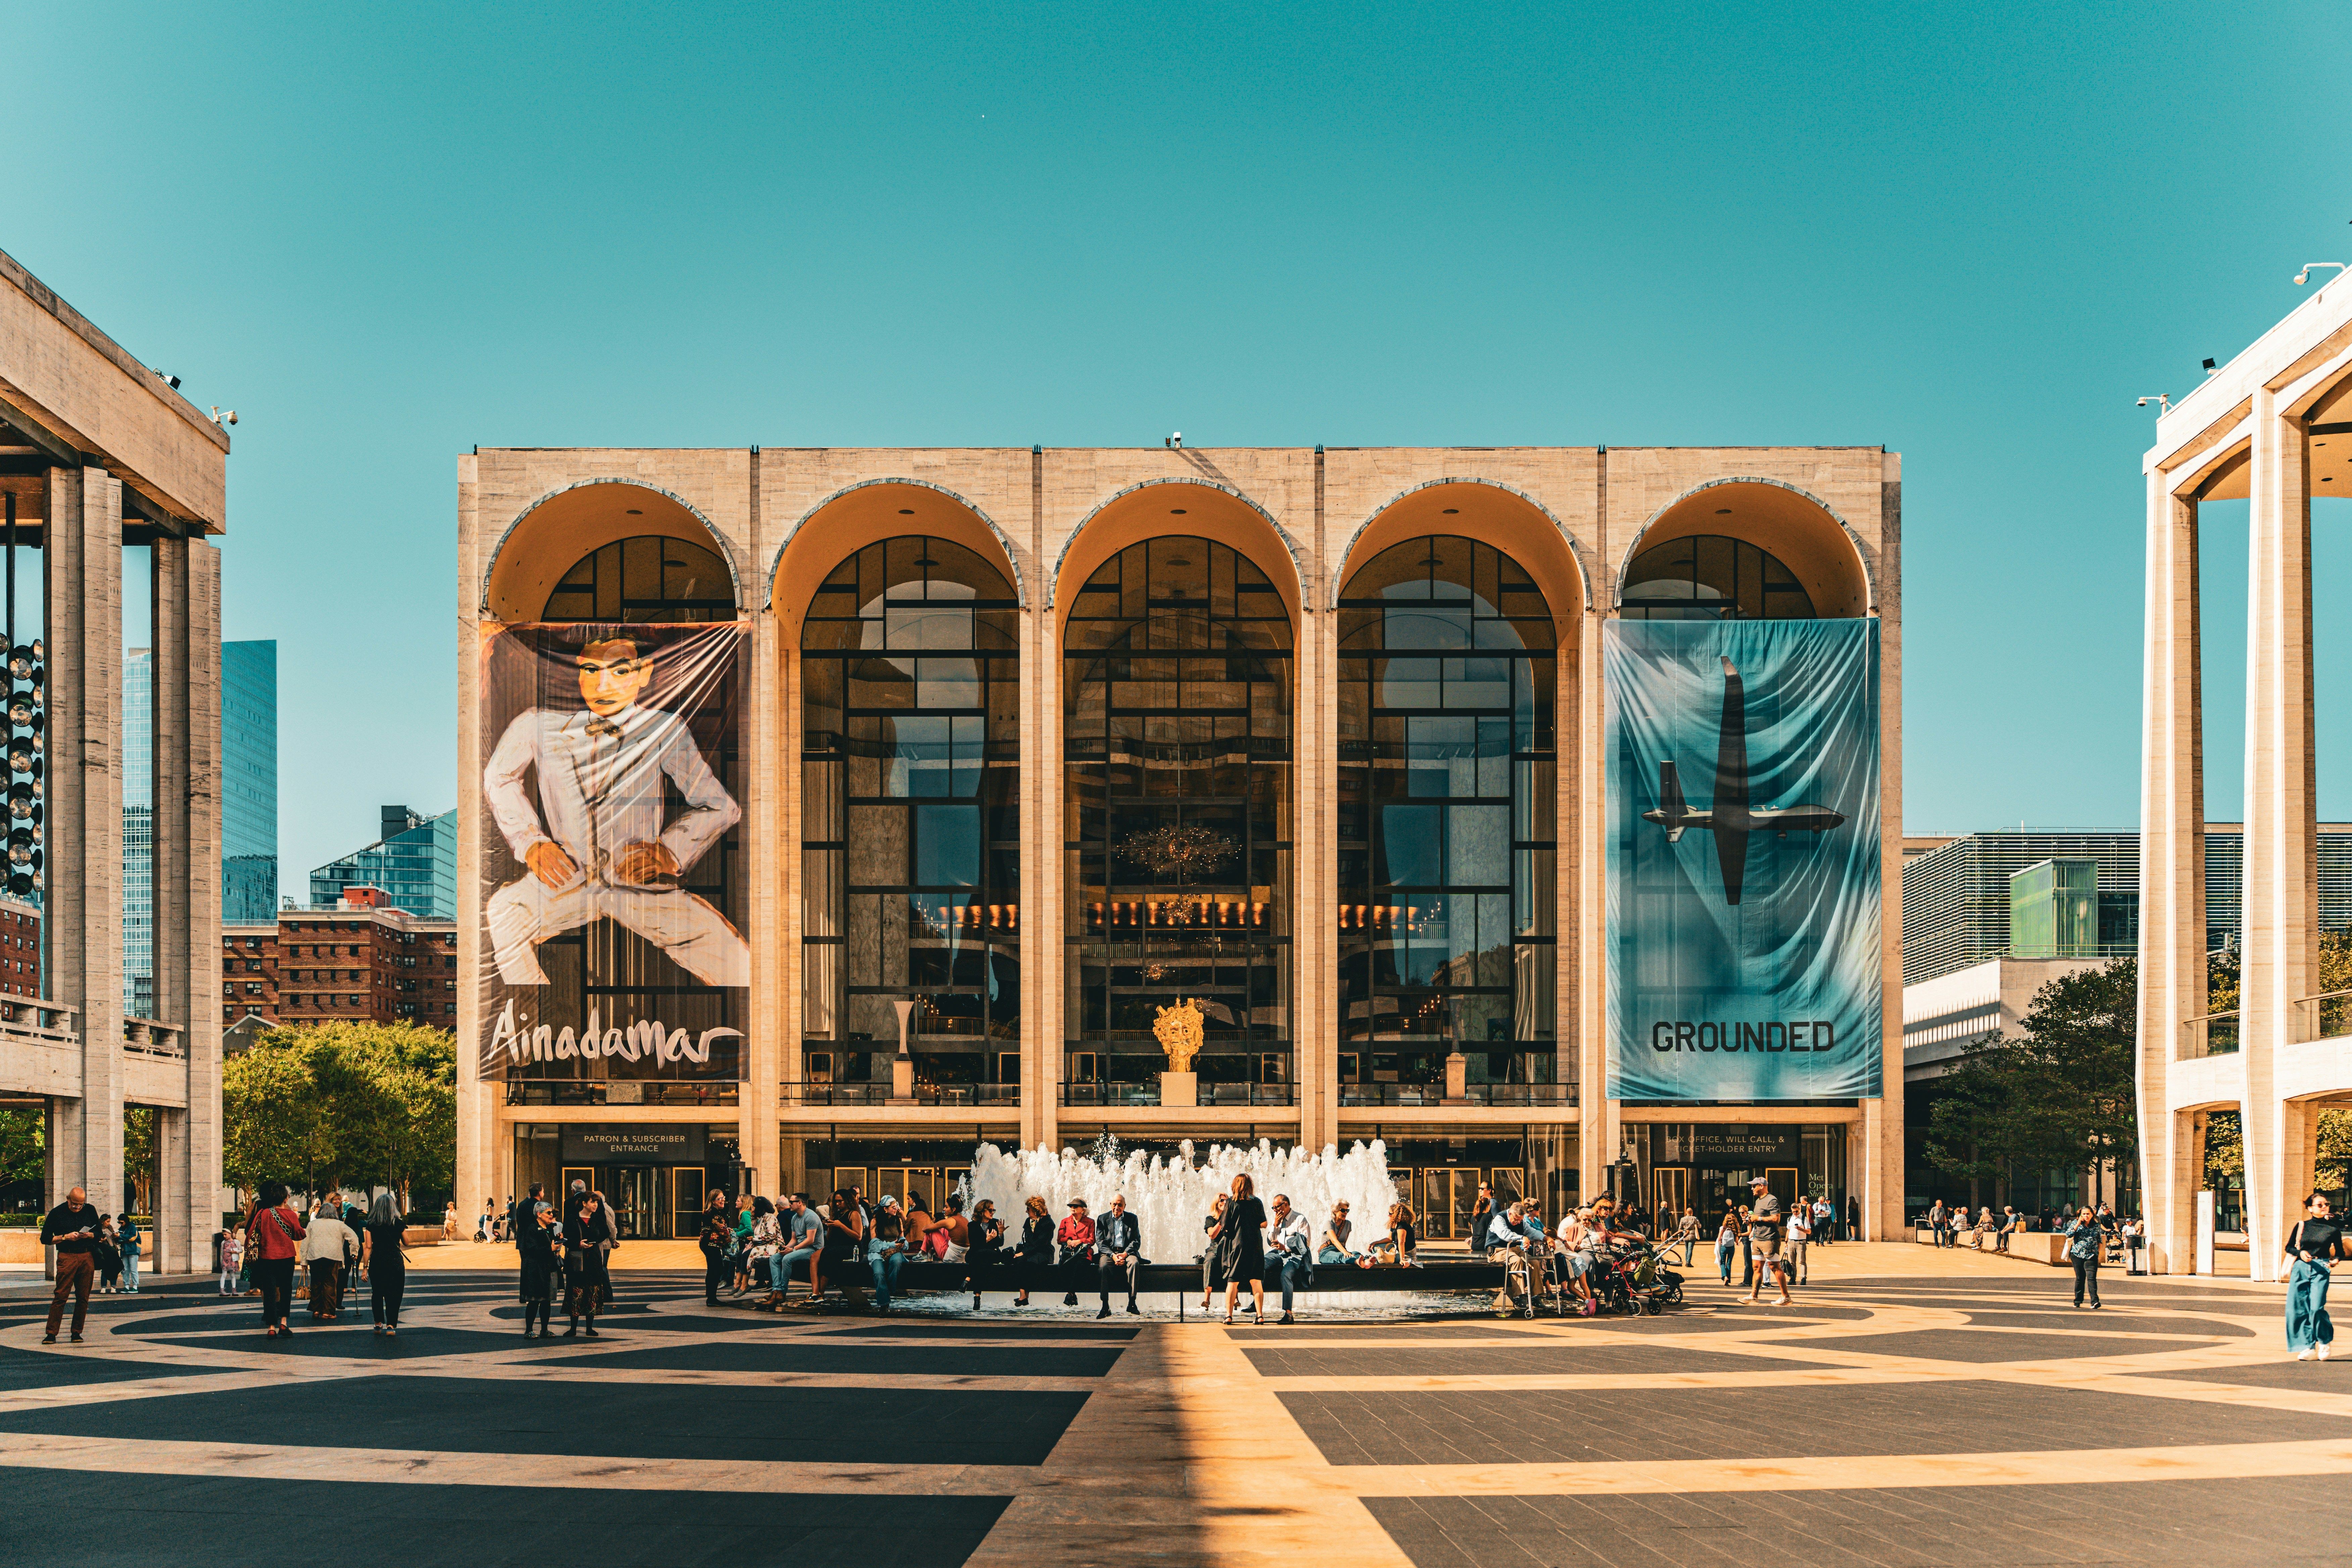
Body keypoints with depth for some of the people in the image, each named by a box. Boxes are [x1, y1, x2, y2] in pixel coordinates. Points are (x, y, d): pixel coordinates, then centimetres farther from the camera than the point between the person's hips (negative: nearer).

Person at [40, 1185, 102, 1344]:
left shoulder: (90, 1211, 9)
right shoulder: (57, 1213, 1)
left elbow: (99, 1233, 16)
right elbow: (45, 1239, 2)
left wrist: (89, 1235, -6)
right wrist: (65, 1237, -11)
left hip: (88, 1257, 3)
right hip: (67, 1258, -3)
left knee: (83, 1297, 2)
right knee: (60, 1296, -9)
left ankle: (77, 1332, 10)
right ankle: (51, 1334, -8)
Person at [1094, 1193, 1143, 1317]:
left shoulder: (1132, 1219, 12)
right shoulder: (1103, 1219, 11)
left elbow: (1137, 1241, 5)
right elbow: (1100, 1241, 3)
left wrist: (1125, 1254, -14)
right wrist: (1113, 1255, -14)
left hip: (1127, 1252, 0)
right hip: (1109, 1252, 0)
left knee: (1134, 1263, -34)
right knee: (1103, 1266, -34)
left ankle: (1132, 1304, -31)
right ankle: (1105, 1306, -33)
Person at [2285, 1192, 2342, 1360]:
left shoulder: (2333, 1229, 7)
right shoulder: (2302, 1226, 8)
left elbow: (2340, 1251, 16)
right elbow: (2289, 1247, 13)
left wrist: (2336, 1260, -5)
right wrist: (2300, 1253, -7)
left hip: (2321, 1270, -2)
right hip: (2300, 1267, 2)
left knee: (2317, 1308, -15)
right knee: (2298, 1308, -6)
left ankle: (2325, 1340, 11)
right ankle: (2306, 1347, 2)